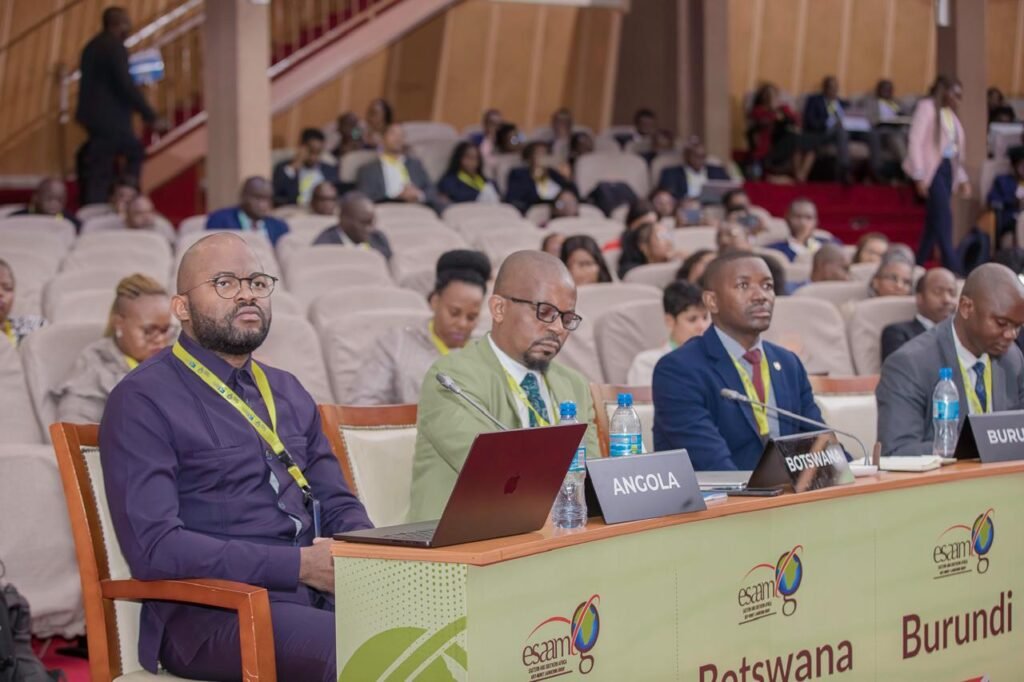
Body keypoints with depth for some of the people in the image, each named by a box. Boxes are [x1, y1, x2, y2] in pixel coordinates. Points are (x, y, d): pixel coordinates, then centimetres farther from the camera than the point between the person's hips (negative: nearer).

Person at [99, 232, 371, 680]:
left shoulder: (288, 392, 19)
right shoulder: (142, 401, -3)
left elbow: (338, 506, 21)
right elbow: (153, 547, -13)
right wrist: (300, 564, -17)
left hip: (318, 595, 7)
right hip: (212, 611, -6)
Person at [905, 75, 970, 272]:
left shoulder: (951, 114, 18)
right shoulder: (927, 107, -5)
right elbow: (915, 141, -11)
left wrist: (962, 178, 15)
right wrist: (919, 175, -17)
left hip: (947, 168, 8)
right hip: (931, 168, -8)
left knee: (935, 219, 4)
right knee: (944, 216, -16)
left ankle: (917, 266, 10)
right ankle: (952, 268, -19)